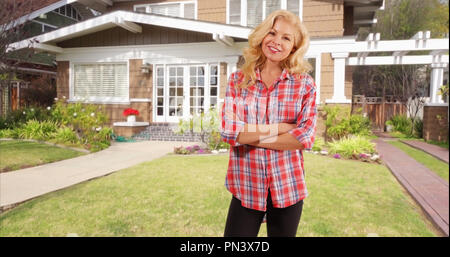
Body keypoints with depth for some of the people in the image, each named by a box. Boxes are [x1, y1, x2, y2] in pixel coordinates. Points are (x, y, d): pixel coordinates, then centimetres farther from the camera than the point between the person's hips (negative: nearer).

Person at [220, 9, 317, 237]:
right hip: (245, 187, 0)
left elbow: (305, 137, -11)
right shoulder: (238, 80, 0)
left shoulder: (305, 85, -1)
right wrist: (280, 127, -14)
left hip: (288, 188, 0)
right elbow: (227, 130, -12)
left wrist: (249, 136, -12)